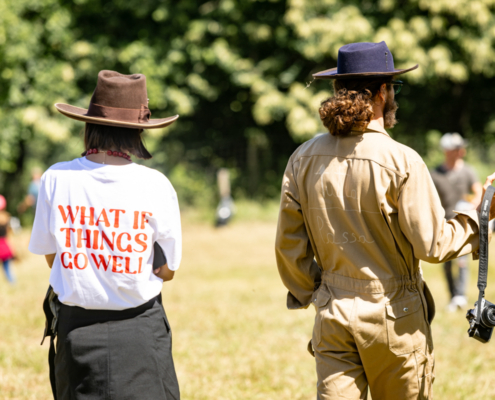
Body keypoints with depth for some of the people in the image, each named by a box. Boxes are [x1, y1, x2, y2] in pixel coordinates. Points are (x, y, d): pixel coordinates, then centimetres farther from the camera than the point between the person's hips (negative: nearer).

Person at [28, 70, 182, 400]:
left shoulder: (56, 178, -5)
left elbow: (51, 256, 6)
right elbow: (168, 270, -2)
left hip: (75, 327, 2)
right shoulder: (155, 185, -10)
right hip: (138, 332, -2)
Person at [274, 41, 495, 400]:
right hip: (394, 314, -4)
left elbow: (288, 245, 6)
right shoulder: (400, 161, -14)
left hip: (333, 314, 4)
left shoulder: (304, 159, 1)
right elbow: (432, 245, -12)